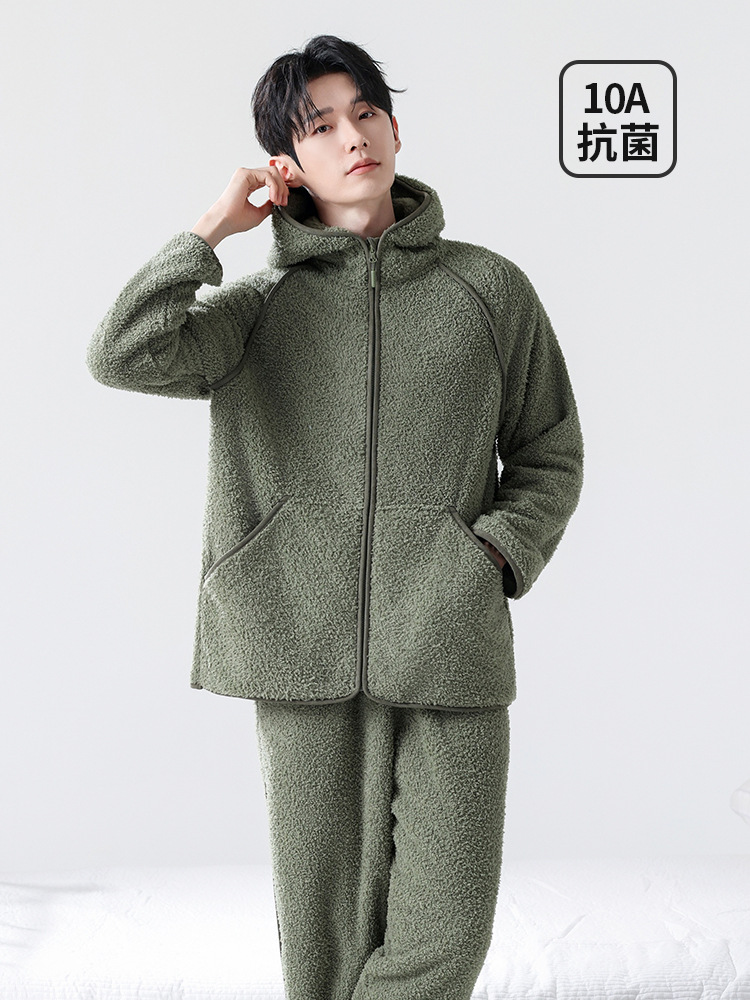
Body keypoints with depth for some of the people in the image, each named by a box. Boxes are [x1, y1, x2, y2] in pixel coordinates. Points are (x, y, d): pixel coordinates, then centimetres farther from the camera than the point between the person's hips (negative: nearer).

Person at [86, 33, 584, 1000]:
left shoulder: (488, 287, 9)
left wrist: (492, 558, -3)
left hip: (448, 646, 1)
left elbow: (549, 455, 14)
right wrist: (214, 225, -2)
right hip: (305, 641, 0)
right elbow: (122, 356, -9)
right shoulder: (260, 305, 8)